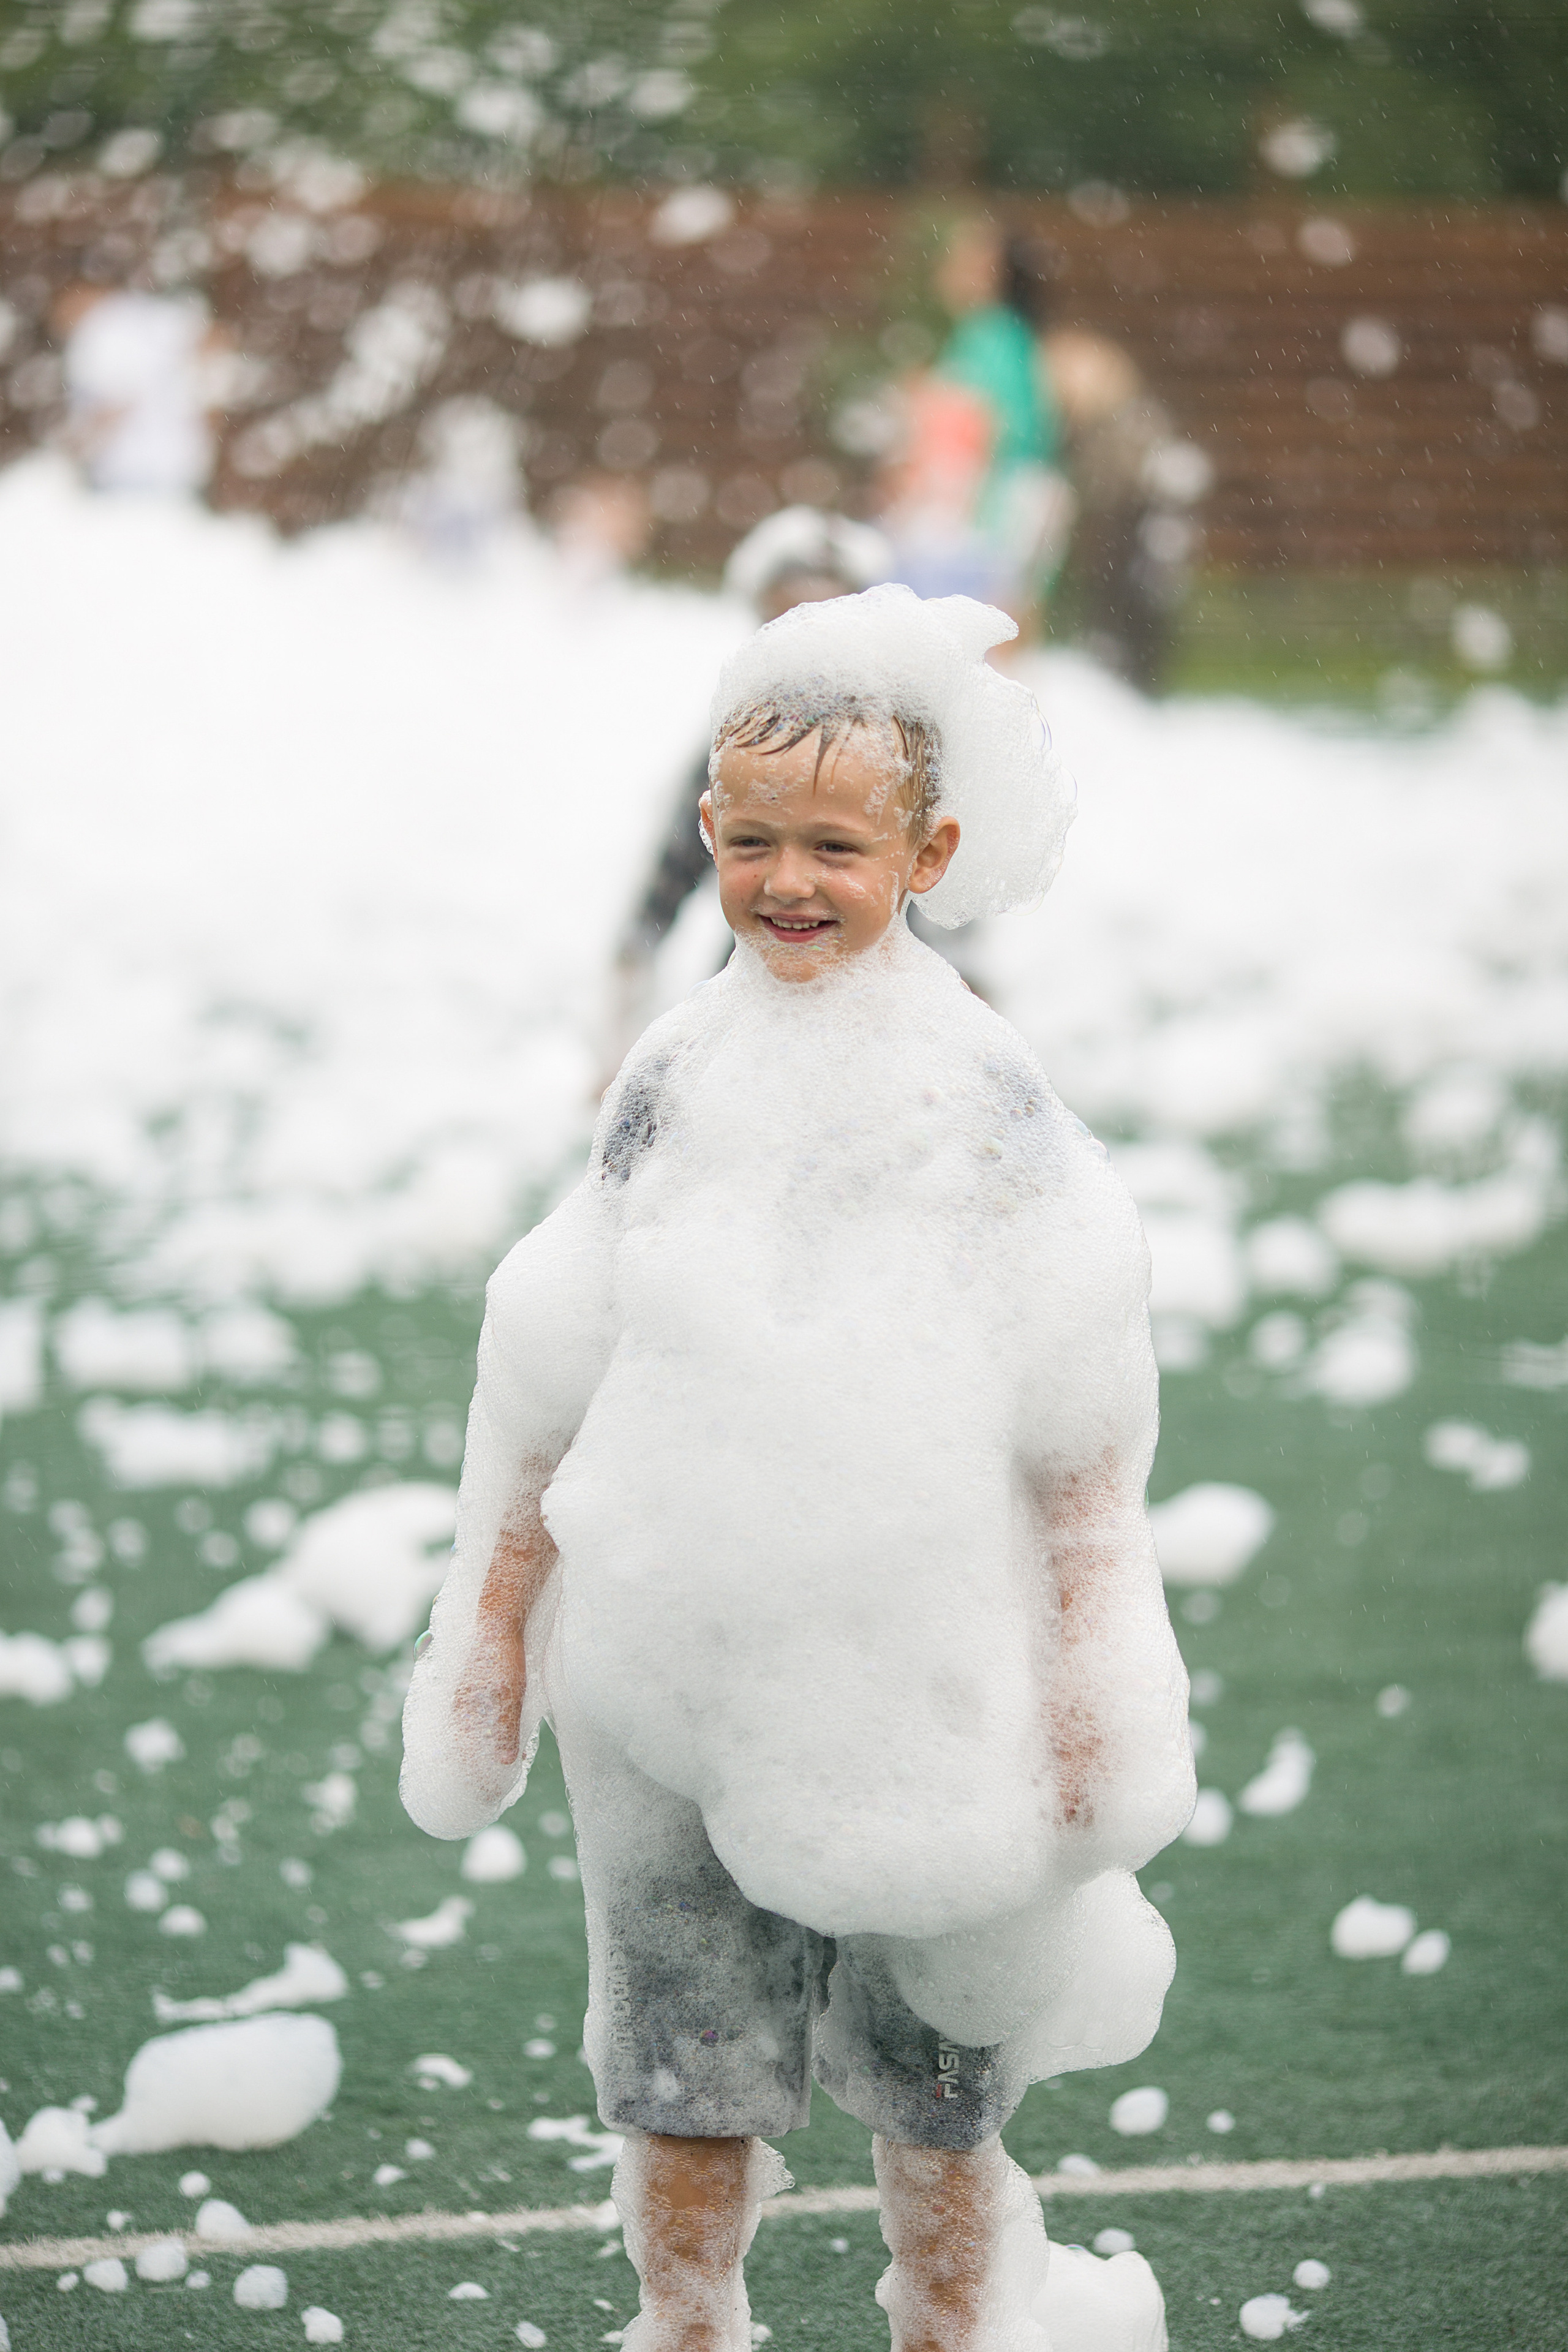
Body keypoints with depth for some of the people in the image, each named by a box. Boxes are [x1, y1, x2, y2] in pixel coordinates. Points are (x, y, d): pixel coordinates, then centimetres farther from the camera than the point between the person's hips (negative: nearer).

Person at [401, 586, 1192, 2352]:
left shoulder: (983, 1094, -7)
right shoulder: (677, 1076, 1)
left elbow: (1076, 1420, -4)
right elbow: (555, 1377, 8)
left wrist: (1092, 1698, -5)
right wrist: (494, 1622, 9)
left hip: (905, 1665, -2)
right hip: (671, 1670, 2)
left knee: (927, 2083, 11)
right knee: (680, 2080, 9)